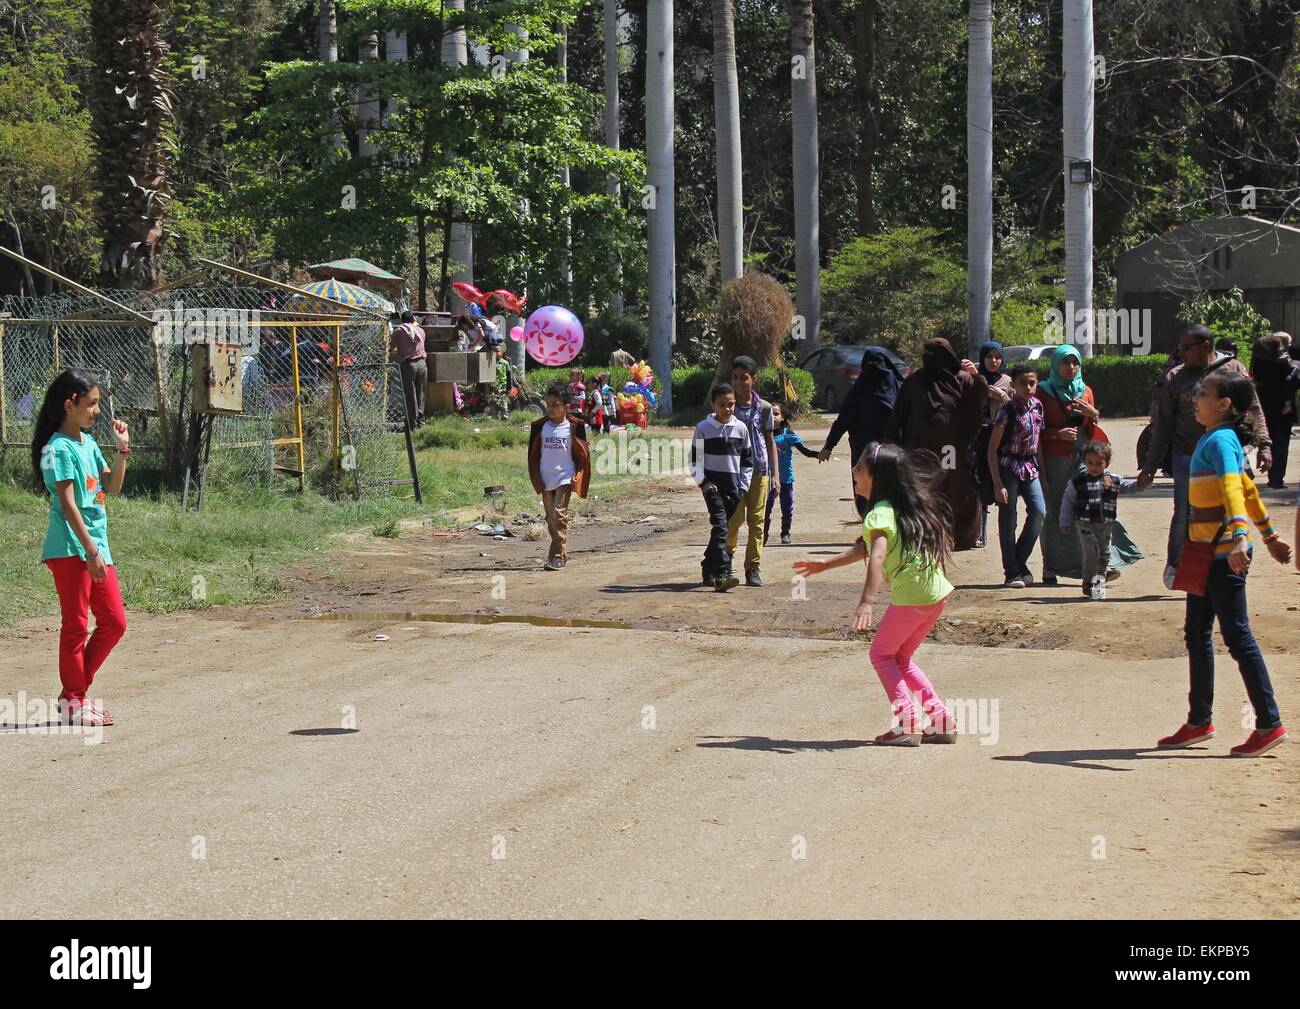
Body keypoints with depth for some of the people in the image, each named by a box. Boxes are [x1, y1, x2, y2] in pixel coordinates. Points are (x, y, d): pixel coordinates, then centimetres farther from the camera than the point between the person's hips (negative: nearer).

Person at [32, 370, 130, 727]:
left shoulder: (88, 443, 13)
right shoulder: (59, 449, -13)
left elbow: (113, 486, 20)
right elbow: (68, 504, -18)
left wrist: (123, 449, 7)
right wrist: (91, 551, -21)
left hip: (96, 547, 9)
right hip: (70, 550, -9)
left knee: (114, 622, 10)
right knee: (76, 627, -1)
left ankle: (75, 692, 19)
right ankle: (73, 702, 8)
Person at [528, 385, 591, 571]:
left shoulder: (574, 426, -3)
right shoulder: (540, 426, 5)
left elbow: (583, 454, 2)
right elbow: (533, 453, 10)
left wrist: (577, 477, -6)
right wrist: (537, 479, 3)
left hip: (565, 477, -4)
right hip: (546, 480, 4)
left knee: (559, 515, -14)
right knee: (551, 518, 9)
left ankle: (557, 556, -14)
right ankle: (562, 554, 21)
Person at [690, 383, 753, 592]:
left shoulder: (740, 428, 6)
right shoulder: (703, 428, -2)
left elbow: (747, 460, 13)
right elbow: (695, 459, 3)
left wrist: (743, 487, 5)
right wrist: (703, 482, -8)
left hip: (733, 485, 4)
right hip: (712, 484, -4)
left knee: (723, 529, 9)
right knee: (720, 526, -18)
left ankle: (708, 570, 25)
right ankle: (722, 574, -27)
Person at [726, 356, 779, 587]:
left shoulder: (763, 408, 6)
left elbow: (770, 442, 11)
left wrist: (775, 473, 5)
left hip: (759, 470, 2)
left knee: (756, 520, 2)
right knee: (735, 518, -10)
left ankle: (753, 568, 7)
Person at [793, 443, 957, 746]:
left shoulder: (879, 514, -12)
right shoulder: (902, 507, 18)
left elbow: (877, 556, -30)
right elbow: (865, 549, 30)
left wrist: (866, 602, -40)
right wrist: (825, 565, 36)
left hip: (911, 595, -9)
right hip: (937, 592, 9)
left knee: (882, 654, 6)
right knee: (900, 658, 20)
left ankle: (908, 724, -3)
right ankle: (941, 721, 14)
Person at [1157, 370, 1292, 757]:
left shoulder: (1220, 440, -14)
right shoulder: (1214, 439, 15)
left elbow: (1234, 489, -30)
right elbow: (1248, 489, 23)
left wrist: (1240, 536, -43)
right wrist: (1270, 536, 30)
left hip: (1223, 554, -10)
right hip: (1207, 552, 10)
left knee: (1237, 635, -7)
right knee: (1196, 634, 14)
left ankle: (1270, 724, -4)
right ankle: (1199, 722, 22)